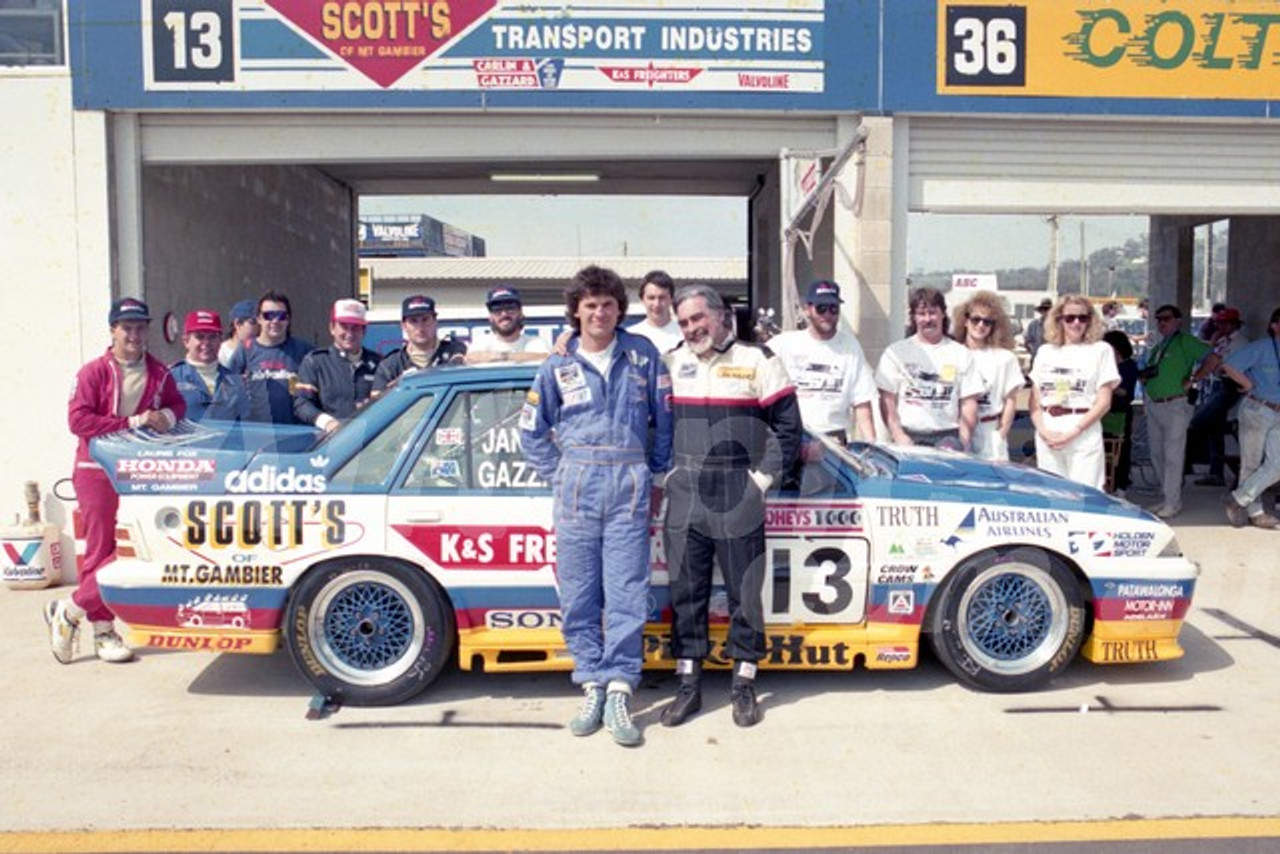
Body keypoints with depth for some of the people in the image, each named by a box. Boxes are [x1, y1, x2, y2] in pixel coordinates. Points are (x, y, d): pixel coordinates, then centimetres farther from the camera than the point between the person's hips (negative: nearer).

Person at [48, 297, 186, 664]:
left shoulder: (159, 372, 8)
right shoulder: (94, 373, -5)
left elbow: (178, 403, 16)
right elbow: (78, 419, -13)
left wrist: (168, 415, -8)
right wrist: (132, 421, -18)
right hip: (97, 471, -4)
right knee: (100, 551, 0)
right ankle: (103, 632, 11)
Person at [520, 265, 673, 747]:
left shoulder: (642, 355, 6)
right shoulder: (558, 366, 8)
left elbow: (665, 419, 10)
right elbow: (532, 430, 15)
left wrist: (657, 472, 6)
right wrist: (559, 474, 7)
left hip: (629, 486, -1)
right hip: (577, 486, 1)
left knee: (626, 594, -4)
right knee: (579, 595, 3)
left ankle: (619, 694, 1)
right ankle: (592, 688, 14)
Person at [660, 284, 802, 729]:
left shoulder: (758, 360, -1)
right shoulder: (671, 362, 9)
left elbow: (788, 425, 0)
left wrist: (764, 476, -6)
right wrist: (665, 472, 6)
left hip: (739, 496, -3)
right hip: (685, 495, 3)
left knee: (745, 592, 5)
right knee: (685, 592, 7)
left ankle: (743, 685, 19)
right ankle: (688, 686, 18)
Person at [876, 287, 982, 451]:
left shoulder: (961, 354, 12)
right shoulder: (896, 352, 9)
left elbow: (969, 403, 9)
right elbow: (887, 401, 4)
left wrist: (964, 440, -2)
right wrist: (898, 436, -7)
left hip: (947, 435, 0)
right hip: (908, 435, 0)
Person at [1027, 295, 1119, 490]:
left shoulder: (1100, 350, 4)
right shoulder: (1045, 351, 13)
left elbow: (1104, 402, -2)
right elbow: (1035, 400, 12)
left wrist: (1073, 432, -10)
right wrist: (1043, 430, -4)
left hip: (1084, 435, -3)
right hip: (1047, 435, 3)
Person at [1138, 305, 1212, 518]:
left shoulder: (1186, 341, -5)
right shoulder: (1158, 346, 18)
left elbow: (1214, 358, -15)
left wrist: (1193, 380, -14)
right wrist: (1144, 376, 5)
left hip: (1175, 406, -8)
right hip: (1153, 405, 8)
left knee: (1172, 456, -6)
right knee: (1157, 454, 11)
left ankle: (1173, 503, -1)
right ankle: (1168, 498, 21)